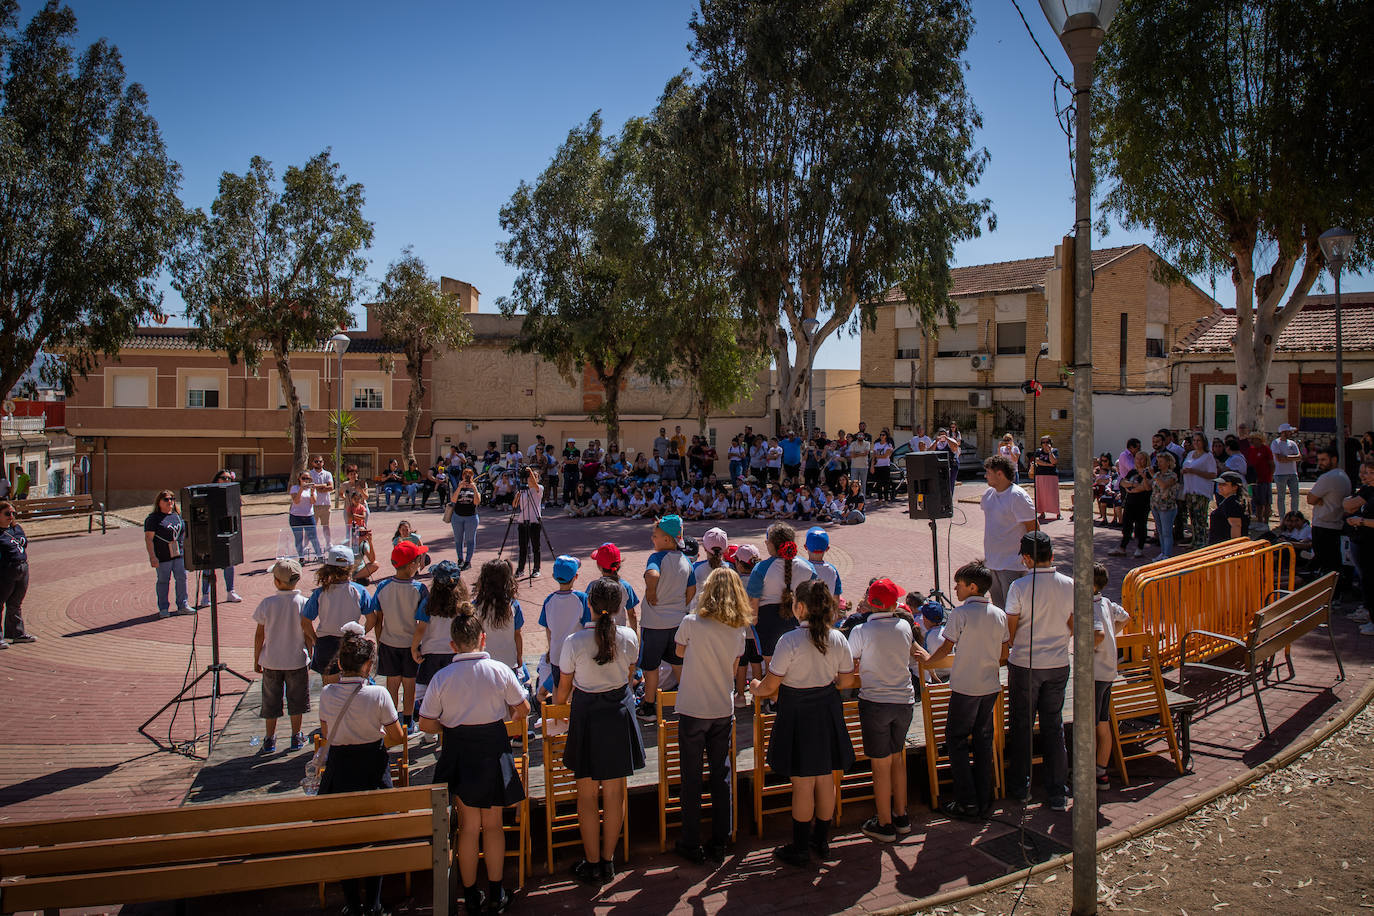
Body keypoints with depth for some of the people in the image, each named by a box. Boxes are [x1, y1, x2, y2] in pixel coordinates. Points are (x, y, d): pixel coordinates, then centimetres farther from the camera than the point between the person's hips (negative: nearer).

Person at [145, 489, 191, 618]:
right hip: (163, 556, -5)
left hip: (179, 554, 5)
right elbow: (148, 539, -9)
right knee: (163, 581, 2)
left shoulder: (177, 516, 15)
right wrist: (152, 557, -16)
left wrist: (186, 551, 19)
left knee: (182, 578, 4)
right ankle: (163, 608, 11)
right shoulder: (153, 518, -4)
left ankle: (183, 605, 13)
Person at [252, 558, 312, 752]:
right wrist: (309, 657, 6)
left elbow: (259, 634, -3)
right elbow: (308, 633, -7)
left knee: (271, 700, 14)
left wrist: (256, 660, 8)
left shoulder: (267, 603, -10)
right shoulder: (302, 602, -12)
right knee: (296, 699, 14)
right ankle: (296, 737, 22)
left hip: (271, 661, 1)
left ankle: (269, 740, 22)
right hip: (297, 660, 0)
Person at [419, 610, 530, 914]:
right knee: (493, 824, 14)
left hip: (459, 753, 0)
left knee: (468, 826, 14)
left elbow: (426, 723, -7)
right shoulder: (500, 670, -11)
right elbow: (523, 709, -1)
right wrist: (507, 715, 20)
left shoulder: (442, 677, -11)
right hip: (493, 751, 0)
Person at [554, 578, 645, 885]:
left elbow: (564, 689, -5)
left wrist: (557, 704, 17)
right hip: (620, 714, 3)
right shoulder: (628, 637, -9)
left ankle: (592, 864, 19)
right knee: (614, 792, 13)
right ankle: (608, 861, 24)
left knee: (587, 794, 11)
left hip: (587, 716, -3)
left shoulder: (575, 641, -16)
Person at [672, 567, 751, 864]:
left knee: (691, 777, 7)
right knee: (721, 775, 13)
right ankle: (720, 842, 20)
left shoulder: (691, 623, -14)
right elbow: (733, 669, 7)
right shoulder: (738, 629, -4)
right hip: (724, 711, 3)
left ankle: (691, 844, 15)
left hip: (693, 711, -3)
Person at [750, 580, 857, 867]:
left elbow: (770, 686, -15)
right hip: (828, 713, 5)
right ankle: (822, 841, 31)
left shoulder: (790, 641, -20)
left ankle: (800, 849, 16)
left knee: (802, 784, 4)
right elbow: (847, 681, 5)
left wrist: (756, 687, 6)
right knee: (826, 779, 16)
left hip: (798, 715, -5)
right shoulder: (837, 638, -5)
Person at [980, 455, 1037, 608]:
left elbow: (1033, 528, -14)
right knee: (997, 605, 15)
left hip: (1012, 565, -8)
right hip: (992, 563, 8)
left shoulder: (1018, 496, -16)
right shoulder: (988, 494, 8)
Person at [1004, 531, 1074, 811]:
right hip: (1058, 664, 3)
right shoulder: (1069, 586, -5)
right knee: (1054, 726, 12)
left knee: (1021, 725, 12)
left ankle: (1020, 787, 22)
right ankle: (1057, 793, 16)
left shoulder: (1020, 587, -16)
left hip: (1024, 664, -3)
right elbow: (1072, 628, 6)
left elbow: (1010, 630, -8)